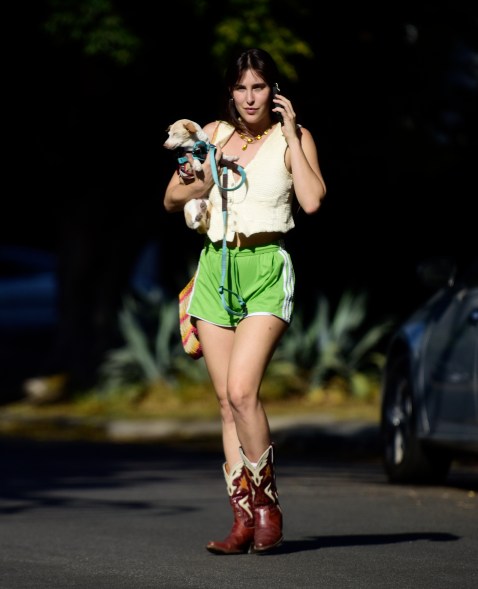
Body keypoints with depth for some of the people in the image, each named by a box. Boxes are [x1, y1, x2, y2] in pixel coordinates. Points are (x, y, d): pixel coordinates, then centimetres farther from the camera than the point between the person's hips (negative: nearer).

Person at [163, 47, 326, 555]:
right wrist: (201, 184, -5)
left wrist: (291, 135, -11)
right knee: (226, 401, 2)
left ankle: (266, 503, -3)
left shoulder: (293, 137, 2)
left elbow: (311, 200, -15)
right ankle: (243, 519, 4)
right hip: (216, 267, 4)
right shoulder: (215, 134, 12)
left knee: (242, 391, -19)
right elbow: (171, 199, 16)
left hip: (266, 269, -4)